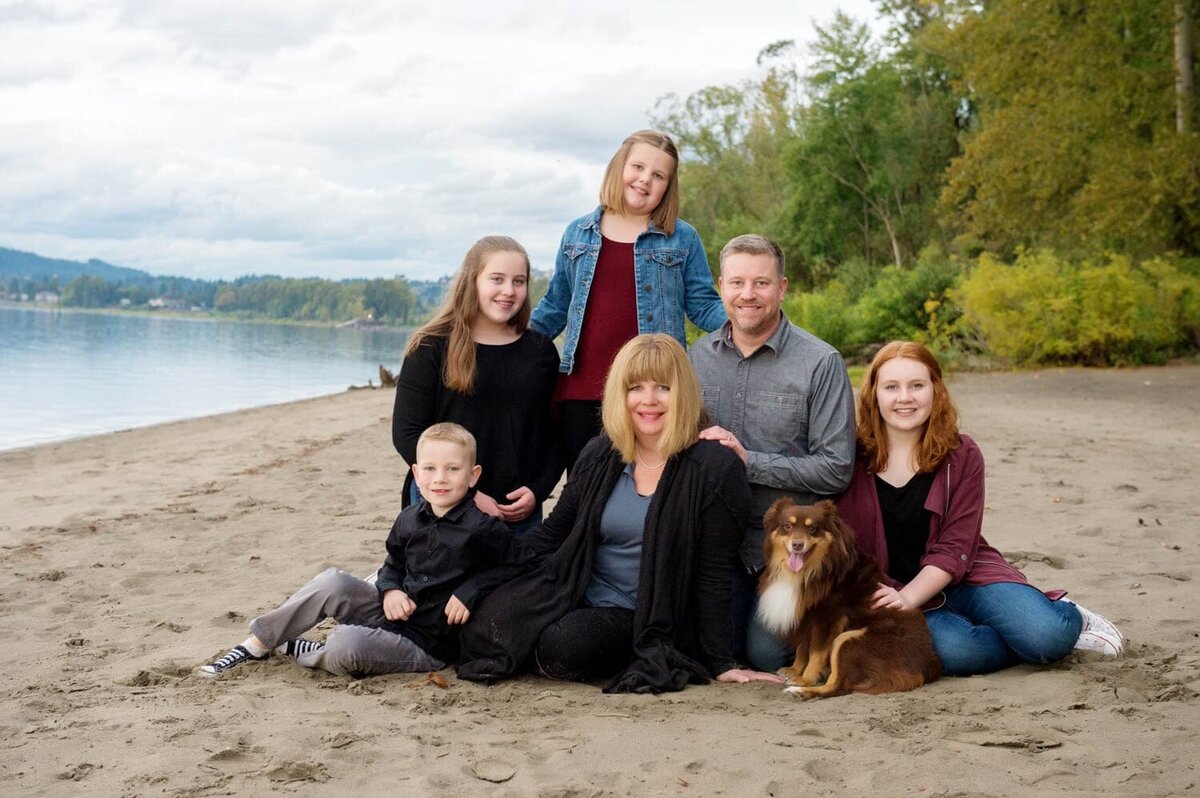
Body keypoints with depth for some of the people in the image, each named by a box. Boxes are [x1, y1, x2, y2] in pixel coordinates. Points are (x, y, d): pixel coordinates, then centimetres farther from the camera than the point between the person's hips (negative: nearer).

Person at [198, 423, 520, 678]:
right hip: (396, 612, 6)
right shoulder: (409, 519, 4)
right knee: (332, 582, -16)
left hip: (425, 645, -6)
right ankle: (256, 645, -5)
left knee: (345, 645, -30)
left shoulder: (482, 527, -17)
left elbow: (512, 565, -13)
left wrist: (469, 592, -22)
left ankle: (300, 651, 4)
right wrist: (390, 590, -4)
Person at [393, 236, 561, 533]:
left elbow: (555, 432, 10)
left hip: (520, 511, 3)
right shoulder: (432, 349, -1)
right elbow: (406, 434, -6)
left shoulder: (541, 350, 9)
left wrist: (538, 490, -7)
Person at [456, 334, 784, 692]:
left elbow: (712, 576, -8)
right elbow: (554, 532, 12)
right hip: (574, 595, 4)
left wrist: (720, 664, -8)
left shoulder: (715, 468, -10)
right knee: (486, 627, -21)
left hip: (644, 619, -4)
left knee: (563, 647, -32)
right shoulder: (599, 456, 4)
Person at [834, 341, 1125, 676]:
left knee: (1047, 634, -27)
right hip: (893, 591, 0)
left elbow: (955, 550, -8)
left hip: (966, 577, 1)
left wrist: (907, 597, -22)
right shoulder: (852, 458, -5)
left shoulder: (962, 455, -3)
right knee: (954, 650, -34)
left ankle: (1068, 617, 11)